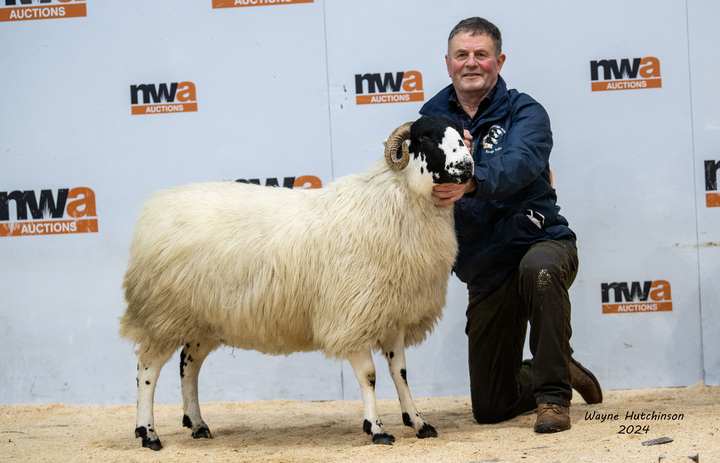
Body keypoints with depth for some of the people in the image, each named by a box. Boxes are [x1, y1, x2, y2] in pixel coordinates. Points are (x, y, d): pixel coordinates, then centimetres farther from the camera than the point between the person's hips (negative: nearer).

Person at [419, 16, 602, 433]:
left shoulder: (524, 112, -7)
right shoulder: (434, 117, 5)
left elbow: (520, 164, -27)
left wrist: (471, 182, -47)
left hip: (540, 242, -4)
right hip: (485, 270, 4)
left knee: (539, 270, -43)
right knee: (491, 408, 6)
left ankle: (554, 393, -25)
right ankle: (561, 370, 39)